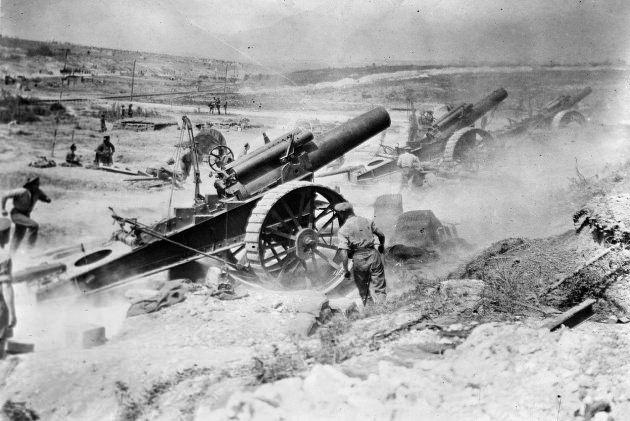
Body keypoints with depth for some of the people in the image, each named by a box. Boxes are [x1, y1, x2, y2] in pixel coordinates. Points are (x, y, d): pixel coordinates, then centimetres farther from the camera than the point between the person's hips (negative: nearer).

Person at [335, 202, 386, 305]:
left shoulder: (343, 230, -5)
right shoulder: (366, 221, 7)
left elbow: (343, 252, -15)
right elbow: (381, 235, 13)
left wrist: (345, 270, -9)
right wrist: (381, 246, 32)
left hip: (359, 259, -2)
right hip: (373, 254, 3)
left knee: (364, 291, 15)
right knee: (380, 288, 10)